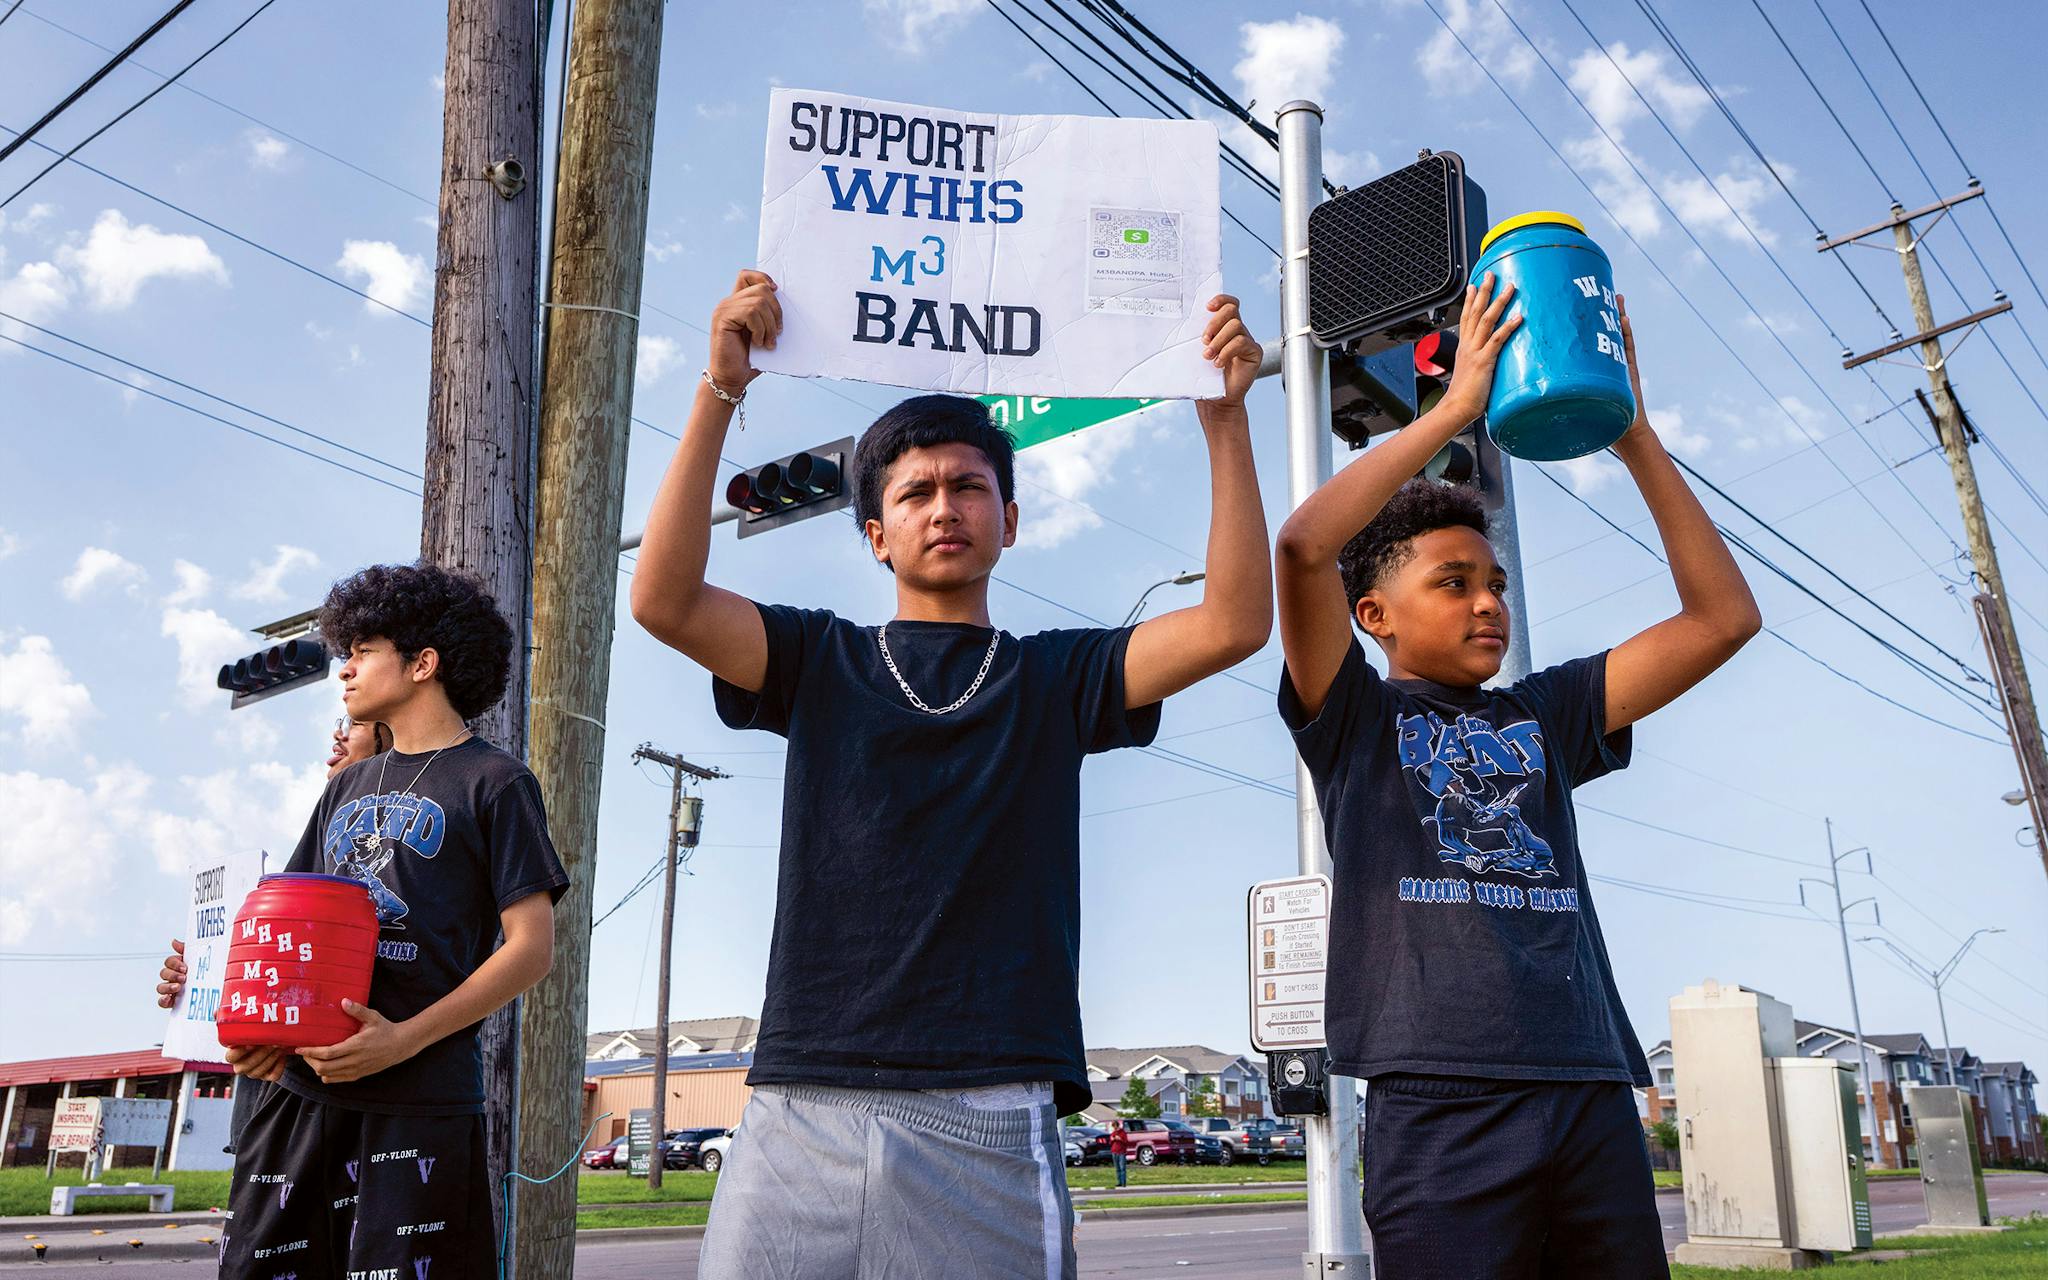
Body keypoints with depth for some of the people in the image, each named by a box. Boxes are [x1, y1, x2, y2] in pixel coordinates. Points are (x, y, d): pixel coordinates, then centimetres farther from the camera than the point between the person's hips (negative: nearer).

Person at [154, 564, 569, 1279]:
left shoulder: (494, 782, -1)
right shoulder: (348, 787, 21)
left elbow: (532, 947, -8)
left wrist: (406, 1039, -18)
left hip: (416, 1104, -6)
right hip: (300, 1087, 6)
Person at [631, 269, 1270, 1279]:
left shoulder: (1056, 677, 12)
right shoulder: (822, 661, 12)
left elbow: (1234, 622, 1)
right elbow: (664, 600, -3)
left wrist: (1223, 416, -4)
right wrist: (719, 391, -8)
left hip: (991, 1117, 0)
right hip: (803, 1109, 1)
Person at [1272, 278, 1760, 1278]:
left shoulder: (1543, 716, 20)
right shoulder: (1355, 719, 8)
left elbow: (1723, 616, 16)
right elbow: (1304, 545, -9)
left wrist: (1632, 434, 12)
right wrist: (1455, 408, -2)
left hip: (1593, 1095, 5)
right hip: (1438, 1103, -4)